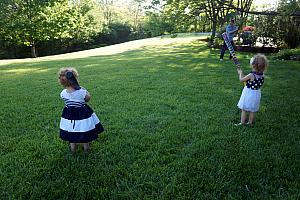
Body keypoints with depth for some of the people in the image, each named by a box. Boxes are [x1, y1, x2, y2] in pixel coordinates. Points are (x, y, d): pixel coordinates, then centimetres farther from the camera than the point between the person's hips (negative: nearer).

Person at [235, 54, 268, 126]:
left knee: (244, 109, 7)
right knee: (253, 110, 17)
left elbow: (241, 79, -8)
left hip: (249, 93, -6)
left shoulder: (251, 75, -25)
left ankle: (242, 123, 15)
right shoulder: (262, 75, -5)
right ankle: (250, 123, 29)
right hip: (256, 94, 6)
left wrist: (240, 73, 9)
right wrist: (242, 74, 11)